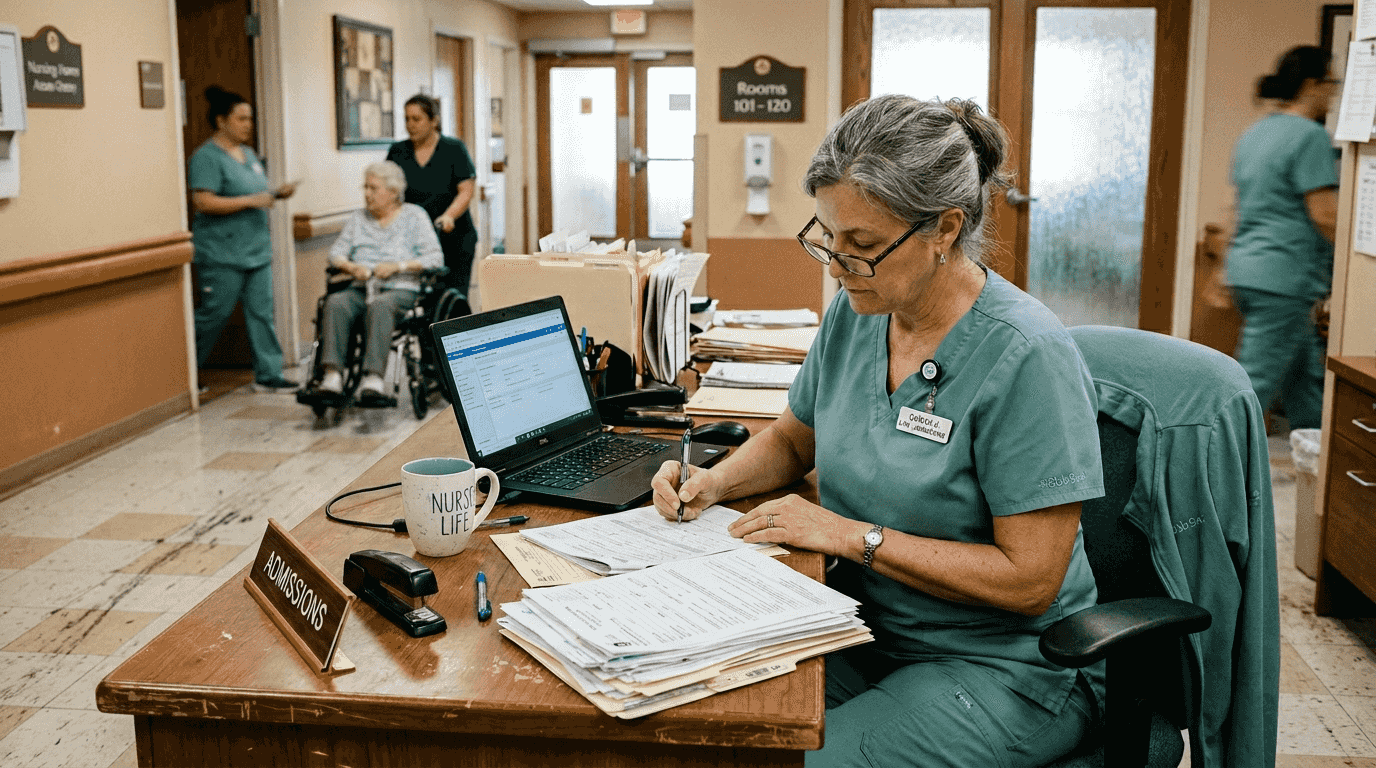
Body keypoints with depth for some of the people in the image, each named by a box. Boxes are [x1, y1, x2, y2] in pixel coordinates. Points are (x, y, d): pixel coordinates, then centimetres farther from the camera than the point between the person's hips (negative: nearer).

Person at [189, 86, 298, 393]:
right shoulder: (207, 157, -11)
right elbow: (203, 202, -20)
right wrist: (250, 201, -22)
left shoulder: (248, 153, 16)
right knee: (213, 315, -1)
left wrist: (277, 194, 6)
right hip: (222, 255, -8)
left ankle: (268, 375, 9)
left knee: (262, 313, 5)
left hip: (256, 250, 8)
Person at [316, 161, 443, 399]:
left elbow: (435, 258, -1)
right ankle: (333, 373, -38)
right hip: (361, 288, 4)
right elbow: (336, 252, 16)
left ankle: (374, 375, -46)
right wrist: (351, 267, -8)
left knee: (380, 305, -38)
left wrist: (398, 266, -14)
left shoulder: (414, 215, 10)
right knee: (335, 302, -30)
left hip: (401, 289, -4)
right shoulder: (358, 218, 23)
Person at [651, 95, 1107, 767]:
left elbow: (1029, 579, -21)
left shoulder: (1025, 357, -21)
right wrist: (716, 481, -2)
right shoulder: (853, 313, 0)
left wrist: (853, 536, -20)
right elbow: (794, 439, 19)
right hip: (863, 624, 6)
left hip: (1003, 662, -6)